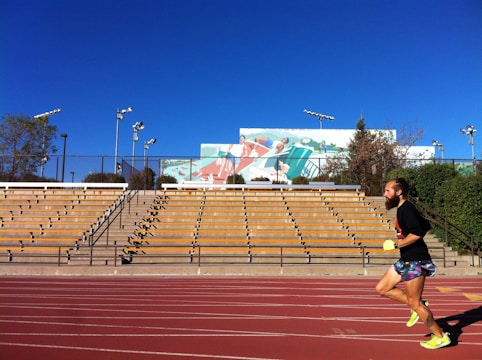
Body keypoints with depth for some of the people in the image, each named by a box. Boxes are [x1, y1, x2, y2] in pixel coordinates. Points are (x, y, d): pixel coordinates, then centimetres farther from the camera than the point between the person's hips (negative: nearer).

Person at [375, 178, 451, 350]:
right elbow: (426, 226, 22)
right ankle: (418, 305, 16)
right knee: (382, 288, 10)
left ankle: (441, 337, 17)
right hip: (406, 260, 10)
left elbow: (417, 234, -31)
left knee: (414, 303, 0)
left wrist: (397, 244, -21)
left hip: (415, 261, -10)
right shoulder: (402, 209, 12)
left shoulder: (407, 209, -18)